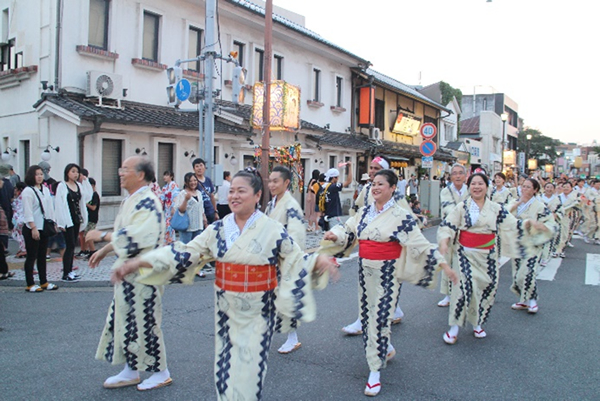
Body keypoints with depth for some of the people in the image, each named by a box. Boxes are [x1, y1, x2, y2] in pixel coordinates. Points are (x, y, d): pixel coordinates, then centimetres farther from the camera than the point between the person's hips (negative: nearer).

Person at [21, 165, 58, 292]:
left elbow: (50, 207, 15)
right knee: (31, 256, 0)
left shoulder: (45, 189, 12)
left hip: (44, 228, 7)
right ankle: (30, 284, 8)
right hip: (32, 229, -7)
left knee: (42, 256, 12)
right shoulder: (28, 191, -10)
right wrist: (33, 228, -17)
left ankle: (44, 282, 19)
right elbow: (28, 212, -14)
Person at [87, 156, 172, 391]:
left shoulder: (147, 203, -20)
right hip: (128, 272, 10)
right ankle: (130, 372, 31)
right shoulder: (130, 200, 12)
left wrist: (102, 236, -19)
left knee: (144, 323, 1)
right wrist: (103, 251, 23)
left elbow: (135, 237, -29)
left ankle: (161, 373, 20)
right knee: (124, 321, 16)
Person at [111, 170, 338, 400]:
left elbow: (296, 261, -3)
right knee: (226, 363, 13)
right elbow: (186, 253, -3)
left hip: (258, 311, -3)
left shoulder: (273, 230, -8)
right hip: (226, 308, 3)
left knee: (249, 366, 2)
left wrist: (319, 261, -24)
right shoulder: (218, 229, 0)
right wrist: (137, 263, -9)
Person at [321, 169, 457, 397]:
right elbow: (348, 231, 12)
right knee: (367, 314, 15)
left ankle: (375, 370, 8)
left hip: (386, 273, -6)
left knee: (380, 317, -5)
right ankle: (386, 348, 42)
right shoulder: (364, 212, 6)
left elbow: (421, 244, -10)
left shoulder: (401, 216, -10)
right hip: (364, 270, 6)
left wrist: (442, 264, -16)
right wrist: (334, 235, -8)